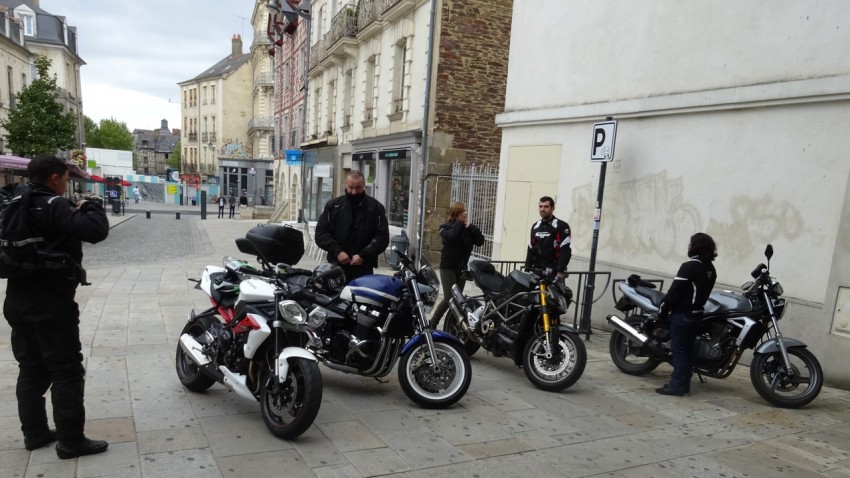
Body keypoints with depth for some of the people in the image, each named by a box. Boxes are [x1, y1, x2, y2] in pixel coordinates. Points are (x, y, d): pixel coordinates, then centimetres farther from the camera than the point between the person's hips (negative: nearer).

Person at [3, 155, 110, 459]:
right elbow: (95, 230, -30)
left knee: (31, 369, 17)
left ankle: (34, 433, 27)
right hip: (52, 305, -9)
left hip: (17, 302, 9)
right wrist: (89, 207, -10)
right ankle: (71, 441, 4)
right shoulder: (54, 206, -16)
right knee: (67, 372, -1)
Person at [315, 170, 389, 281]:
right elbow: (321, 232, 4)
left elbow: (383, 236, -1)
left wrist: (363, 255, -12)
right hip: (336, 268, 1)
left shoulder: (376, 207, 4)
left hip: (364, 270, -1)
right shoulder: (333, 205, 8)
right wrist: (337, 251, -10)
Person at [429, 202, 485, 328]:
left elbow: (480, 241, -5)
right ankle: (432, 324, 2)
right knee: (449, 298, -12)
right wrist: (460, 223, -16)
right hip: (448, 267, -5)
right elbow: (450, 236, -29)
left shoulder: (469, 228, 7)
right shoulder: (446, 227, -6)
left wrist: (470, 227, -12)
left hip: (462, 268, 5)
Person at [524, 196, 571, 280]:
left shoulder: (561, 226, -4)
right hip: (536, 270, 6)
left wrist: (561, 271, -20)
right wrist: (527, 269, 13)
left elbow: (565, 251, -12)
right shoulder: (535, 226, 17)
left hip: (553, 272, -6)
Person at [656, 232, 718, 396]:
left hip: (681, 313, -8)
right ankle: (684, 383, 19)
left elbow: (675, 290, -17)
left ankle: (677, 385, -1)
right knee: (688, 349, 13)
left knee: (678, 349, -3)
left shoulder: (689, 266, -17)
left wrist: (663, 309, -9)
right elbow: (702, 291, 14)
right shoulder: (711, 269, 8)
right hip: (696, 312, 8)